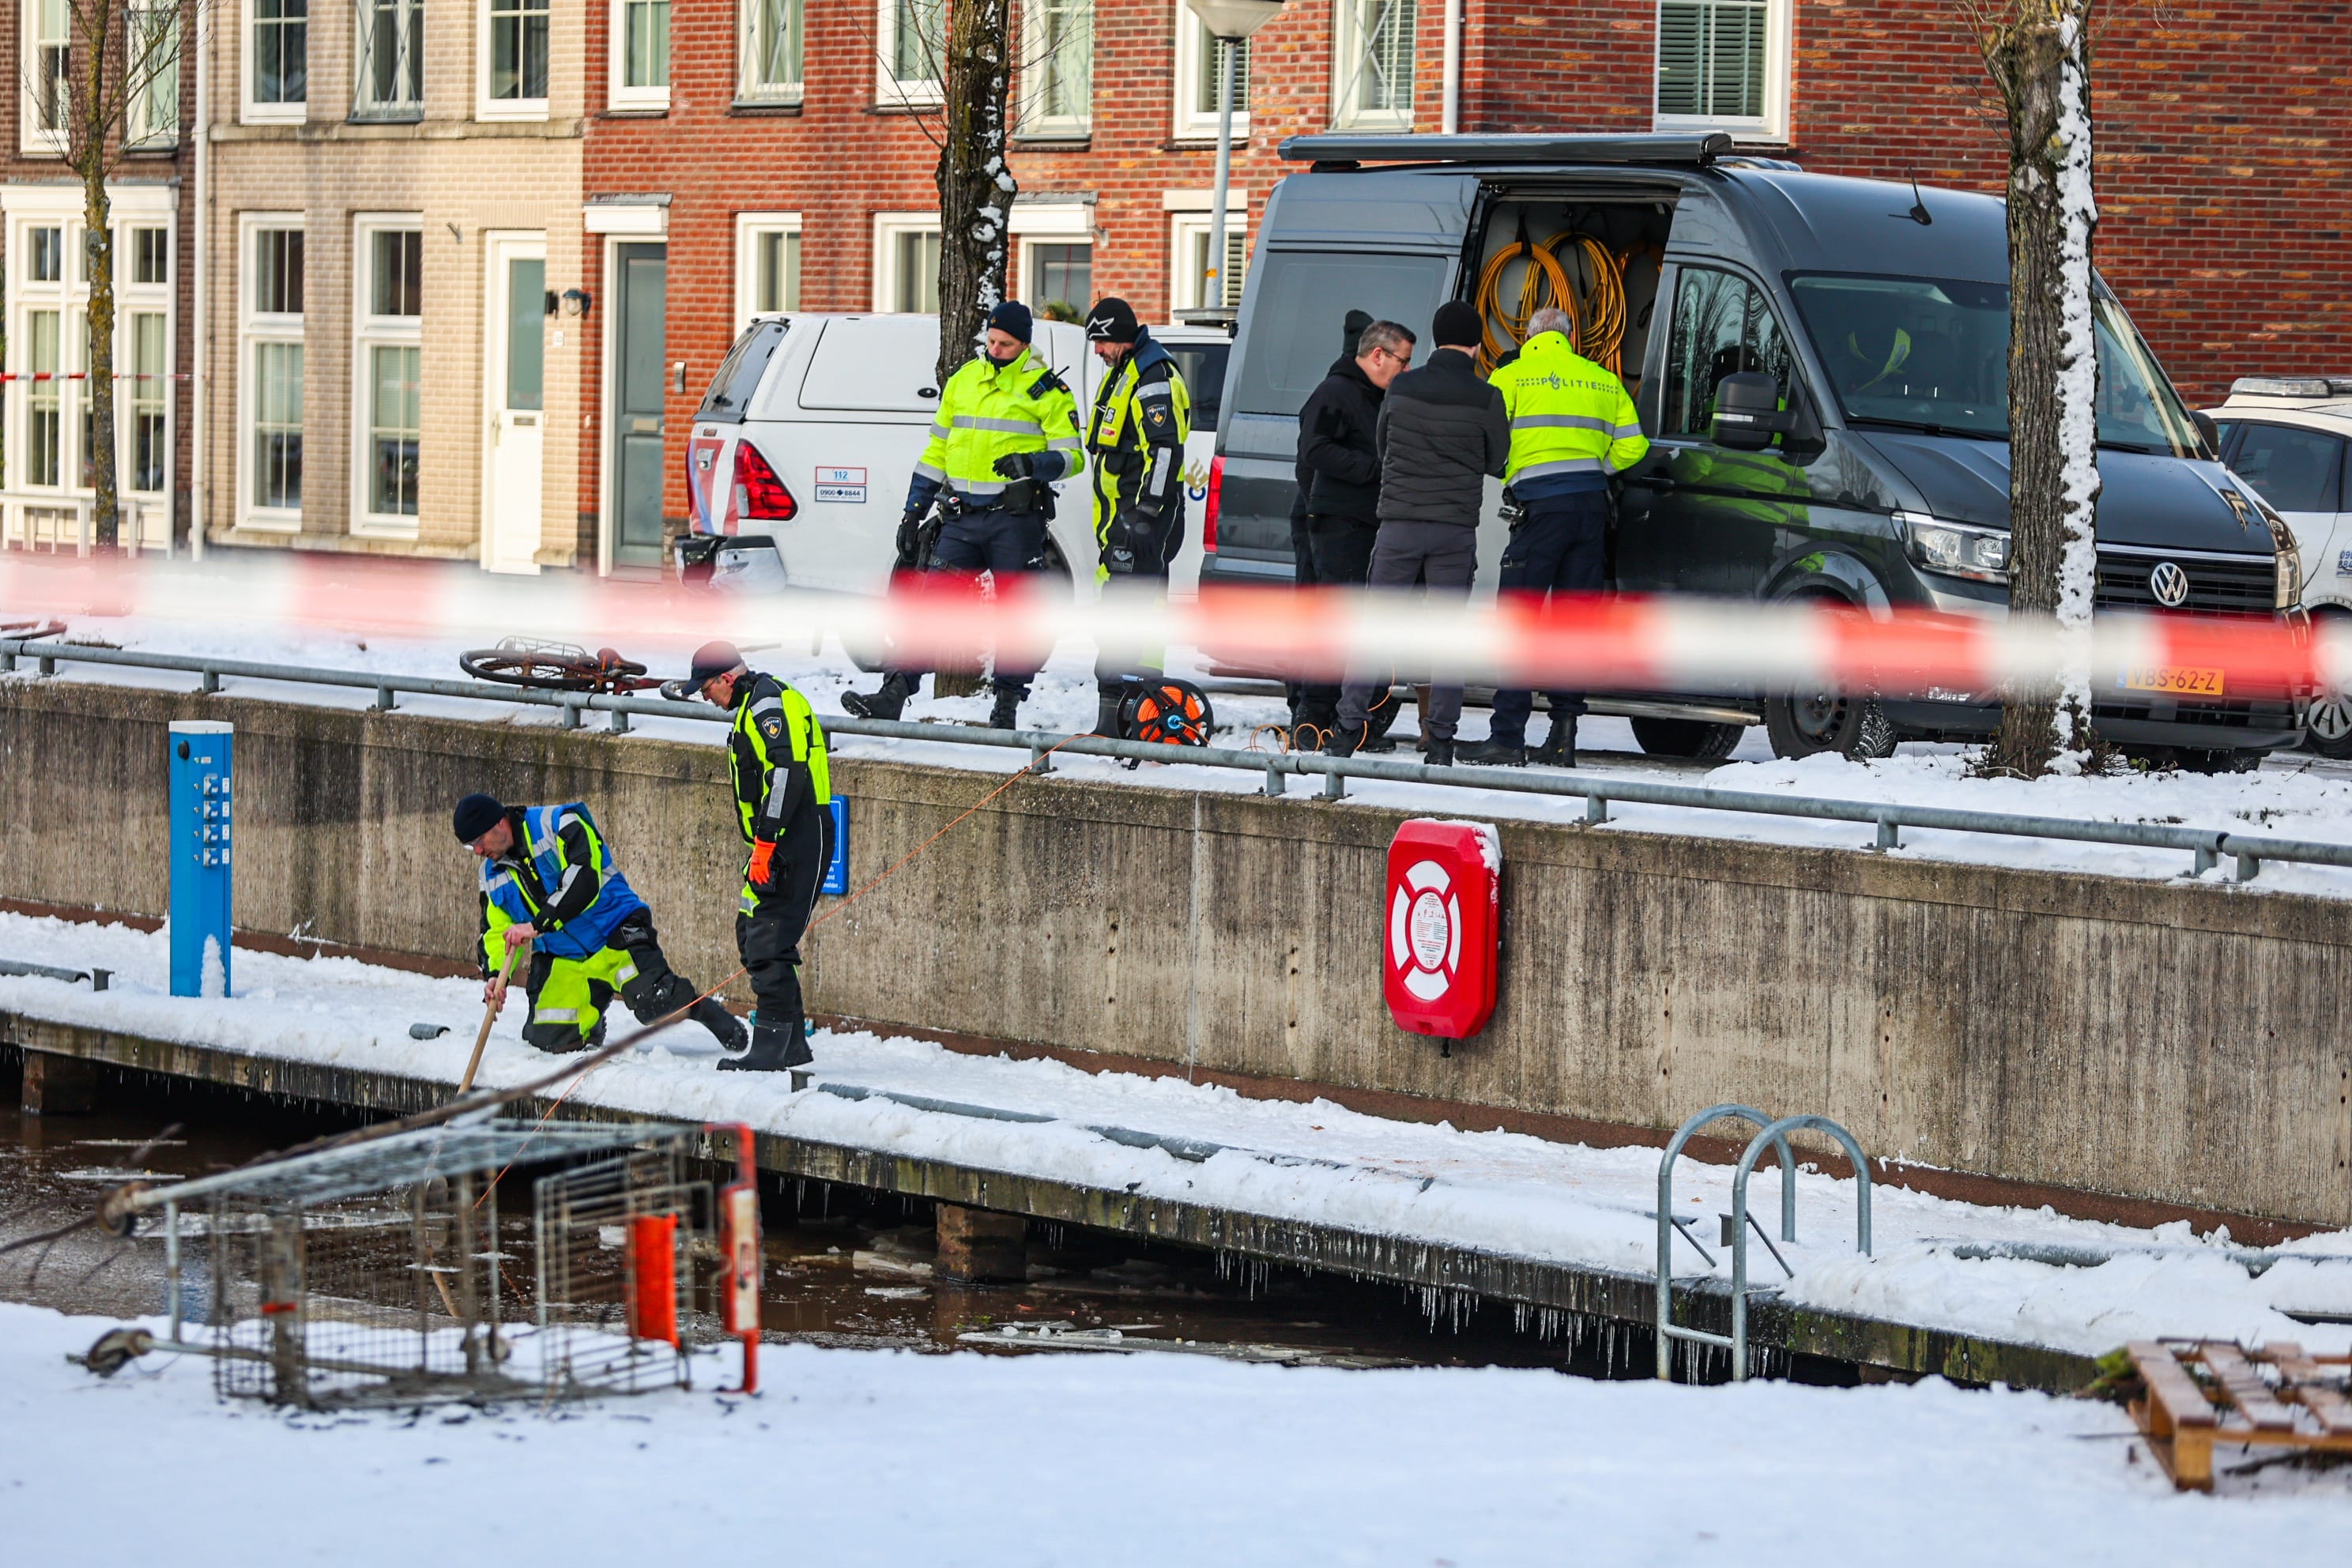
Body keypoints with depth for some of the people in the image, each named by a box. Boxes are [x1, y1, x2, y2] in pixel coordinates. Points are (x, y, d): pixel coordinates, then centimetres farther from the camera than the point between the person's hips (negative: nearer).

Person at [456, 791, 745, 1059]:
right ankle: (590, 1017, 26)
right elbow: (496, 930, 15)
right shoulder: (493, 874, 9)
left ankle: (700, 1006, 2)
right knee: (549, 1040, -7)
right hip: (563, 961, 7)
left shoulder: (557, 824, -14)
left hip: (615, 936, -7)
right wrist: (495, 975, -5)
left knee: (655, 1004, -29)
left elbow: (585, 881, -26)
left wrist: (538, 925, -31)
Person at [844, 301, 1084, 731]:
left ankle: (1007, 707, 10)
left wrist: (1033, 464, -24)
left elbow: (1071, 456, -4)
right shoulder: (963, 380, 14)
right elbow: (937, 450, 19)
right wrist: (914, 511, 15)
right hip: (962, 518, 4)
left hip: (1015, 518, -4)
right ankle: (894, 694, -9)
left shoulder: (1046, 390, 0)